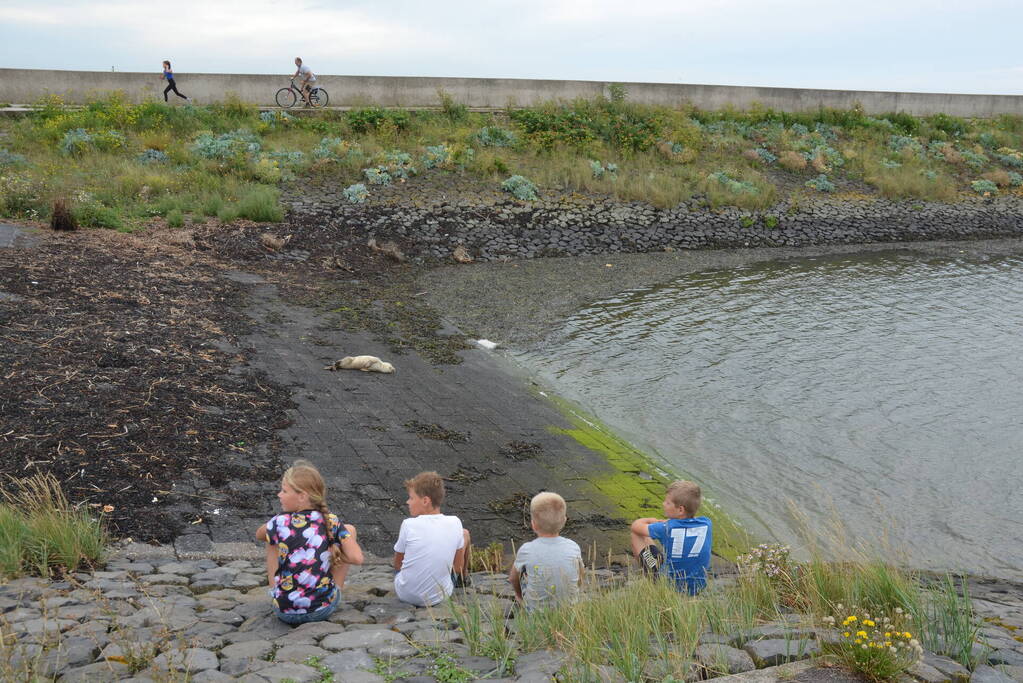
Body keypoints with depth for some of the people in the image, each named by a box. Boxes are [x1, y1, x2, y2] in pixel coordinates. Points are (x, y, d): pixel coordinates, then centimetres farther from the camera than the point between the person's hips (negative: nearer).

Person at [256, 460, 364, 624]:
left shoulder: (280, 522, -10)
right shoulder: (331, 521, -8)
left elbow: (259, 535, 13)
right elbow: (356, 558, -14)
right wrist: (333, 552, 4)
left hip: (286, 612, 0)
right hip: (324, 608, 0)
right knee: (349, 529, 14)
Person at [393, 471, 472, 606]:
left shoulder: (409, 525, -18)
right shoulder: (454, 523, -11)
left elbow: (397, 565, -3)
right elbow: (458, 568, -2)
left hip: (404, 594, -1)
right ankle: (464, 578, 47)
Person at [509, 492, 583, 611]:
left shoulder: (527, 550, -19)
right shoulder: (573, 547, -14)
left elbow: (513, 578, 0)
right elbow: (579, 580, 1)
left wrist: (519, 594, 22)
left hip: (536, 610, -1)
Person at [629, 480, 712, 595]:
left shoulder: (666, 529, -19)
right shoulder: (706, 524, -9)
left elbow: (636, 526, -2)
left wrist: (650, 520, 18)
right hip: (697, 588, 4)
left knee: (637, 534, 8)